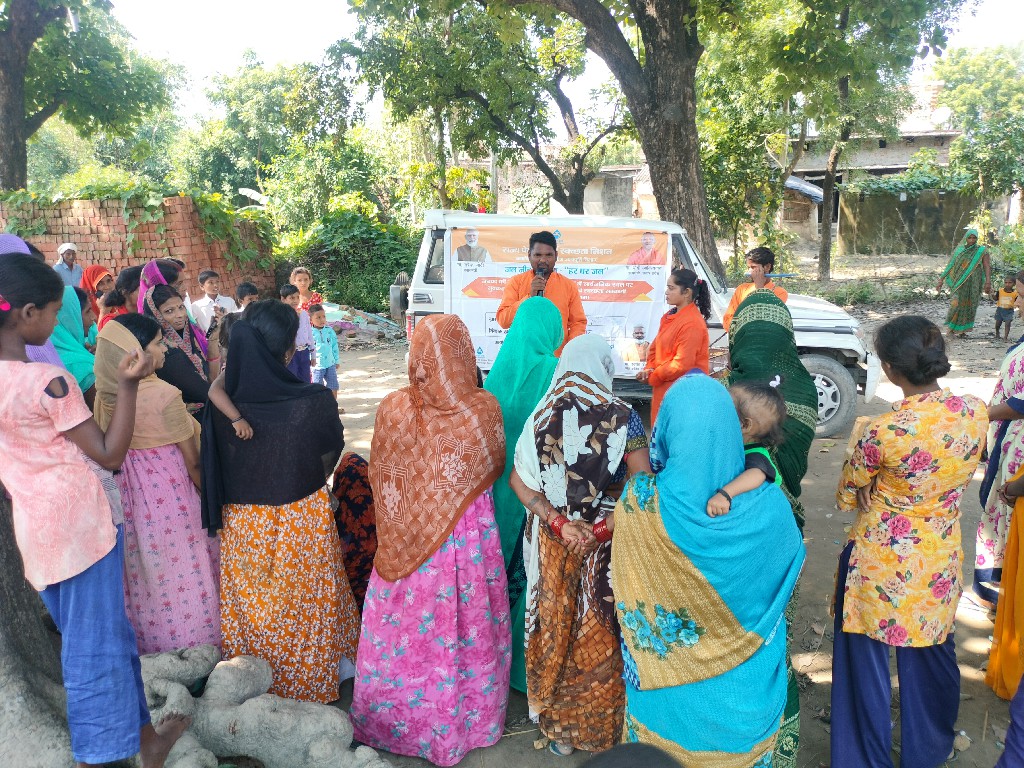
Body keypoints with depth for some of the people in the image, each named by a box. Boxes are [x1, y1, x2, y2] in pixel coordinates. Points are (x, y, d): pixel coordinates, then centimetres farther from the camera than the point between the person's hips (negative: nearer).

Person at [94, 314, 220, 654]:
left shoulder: (106, 393, -3)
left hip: (128, 486, 6)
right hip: (169, 489, -6)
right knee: (181, 563, 8)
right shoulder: (163, 394, -21)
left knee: (145, 565, 19)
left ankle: (149, 637, 35)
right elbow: (191, 460, -13)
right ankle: (192, 637, 21)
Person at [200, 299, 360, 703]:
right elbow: (327, 462, -5)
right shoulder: (315, 402, -21)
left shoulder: (222, 403, -13)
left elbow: (214, 470, -1)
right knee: (305, 608, 19)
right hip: (302, 522, -2)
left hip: (241, 523, 3)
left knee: (248, 608, 21)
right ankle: (307, 685, 37)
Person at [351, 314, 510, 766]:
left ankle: (397, 721, 37)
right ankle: (464, 722, 36)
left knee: (403, 631, 17)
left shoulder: (393, 408, -15)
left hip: (407, 538, 0)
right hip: (470, 536, 0)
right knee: (465, 629, 17)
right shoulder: (485, 409, -15)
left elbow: (379, 475, -1)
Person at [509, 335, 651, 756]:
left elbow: (519, 480, -9)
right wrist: (606, 527, -16)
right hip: (605, 546, -2)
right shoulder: (621, 416, -12)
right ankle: (600, 727, 32)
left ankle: (559, 728, 33)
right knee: (600, 634, 15)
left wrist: (558, 522, -12)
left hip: (551, 542, 2)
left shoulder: (542, 414, -7)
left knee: (555, 626, 17)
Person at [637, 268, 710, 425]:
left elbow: (682, 364, -19)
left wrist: (652, 377, -10)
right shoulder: (669, 316, 12)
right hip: (663, 389, 9)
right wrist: (649, 369, -1)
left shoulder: (692, 323, -16)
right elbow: (655, 347, 17)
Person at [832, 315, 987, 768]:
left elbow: (847, 499, -9)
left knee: (867, 665, 15)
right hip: (940, 565, 5)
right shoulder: (975, 412, -12)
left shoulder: (883, 432, -27)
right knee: (932, 658, 26)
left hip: (880, 567, -5)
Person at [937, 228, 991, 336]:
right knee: (957, 303, -11)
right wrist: (941, 280, 2)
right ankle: (951, 327, 3)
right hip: (960, 282, 0)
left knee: (969, 306, 3)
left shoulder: (982, 251, 1)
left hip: (974, 283, 0)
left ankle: (962, 330, 13)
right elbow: (950, 266, 7)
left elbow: (987, 266, -7)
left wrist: (988, 282, -20)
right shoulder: (959, 250, 6)